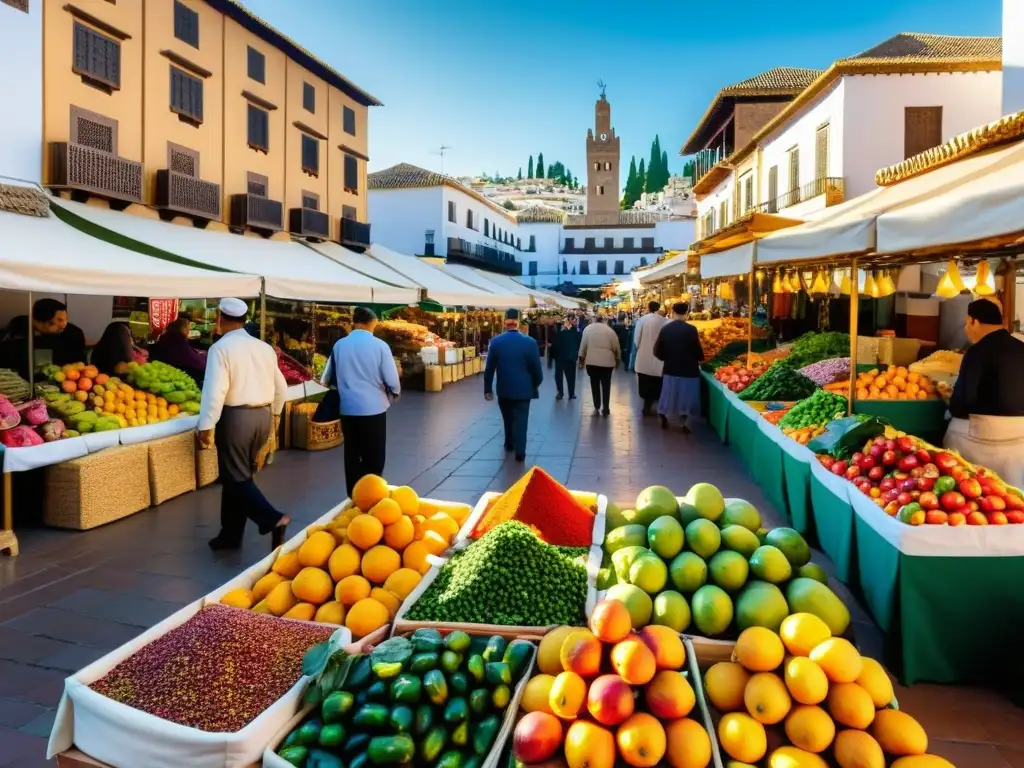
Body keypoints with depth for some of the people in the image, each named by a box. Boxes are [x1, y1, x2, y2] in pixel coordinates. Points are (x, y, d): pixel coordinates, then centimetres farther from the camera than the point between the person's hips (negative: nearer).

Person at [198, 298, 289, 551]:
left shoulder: (221, 348, -11)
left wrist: (206, 426, -14)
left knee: (236, 478, 1)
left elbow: (215, 390, -19)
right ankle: (230, 534, 23)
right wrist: (272, 413, 27)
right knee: (239, 473, 16)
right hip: (263, 416, 7)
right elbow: (280, 387, 13)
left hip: (235, 417, -7)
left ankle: (272, 519, -16)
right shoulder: (264, 347, 7)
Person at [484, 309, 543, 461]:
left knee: (508, 418, 21)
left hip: (503, 388, 3)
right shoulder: (530, 342, -12)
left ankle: (509, 444, 37)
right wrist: (536, 384, 11)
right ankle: (520, 451, 0)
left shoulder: (496, 341, -7)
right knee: (520, 419, 3)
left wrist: (487, 388, 6)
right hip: (523, 388, -2)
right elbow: (536, 367, -7)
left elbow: (489, 368, -3)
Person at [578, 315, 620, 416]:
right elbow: (616, 346, 5)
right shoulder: (609, 330, 4)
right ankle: (605, 409, 10)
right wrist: (617, 359, 19)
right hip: (607, 361, 0)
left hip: (592, 360, 0)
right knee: (606, 385, 8)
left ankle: (596, 408, 9)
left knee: (595, 385, 9)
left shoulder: (588, 328, 5)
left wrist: (581, 359, 11)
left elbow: (583, 345, 4)